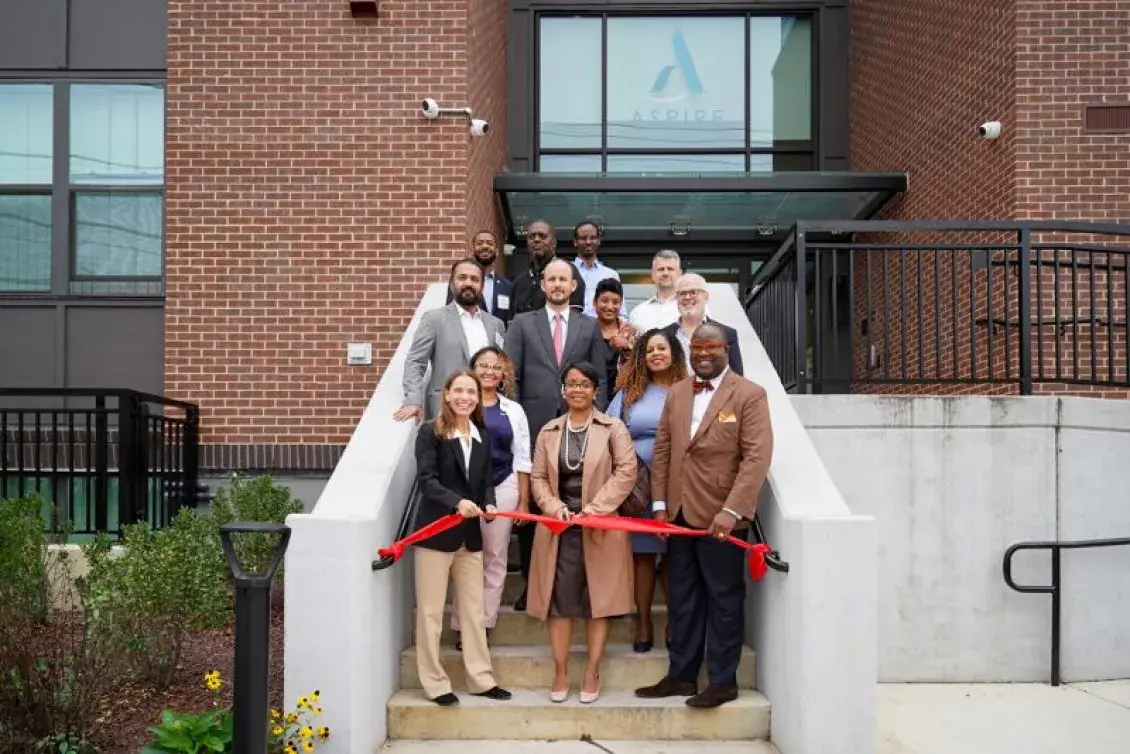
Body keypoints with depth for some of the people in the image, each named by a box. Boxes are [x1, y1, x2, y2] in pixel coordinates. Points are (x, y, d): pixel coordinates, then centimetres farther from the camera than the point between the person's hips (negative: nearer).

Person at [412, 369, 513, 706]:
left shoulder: (481, 437, 11)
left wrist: (488, 504, -10)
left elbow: (486, 481, 11)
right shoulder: (430, 432, -7)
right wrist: (457, 502, -29)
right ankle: (435, 683, 13)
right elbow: (426, 480, -16)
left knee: (473, 610, 11)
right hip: (435, 532, -6)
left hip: (470, 535, 6)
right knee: (431, 612, 3)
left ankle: (481, 679, 20)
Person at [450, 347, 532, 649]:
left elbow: (522, 460, 8)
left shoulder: (513, 411, 8)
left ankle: (484, 624, 17)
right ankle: (462, 625, 12)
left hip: (502, 490, 2)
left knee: (495, 559, 7)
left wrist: (524, 502, 5)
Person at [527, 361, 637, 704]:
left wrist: (595, 508, -15)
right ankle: (560, 673, 11)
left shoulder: (613, 428, 0)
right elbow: (538, 478, 9)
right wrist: (555, 507, -9)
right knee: (560, 598, 2)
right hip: (559, 527, 2)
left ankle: (592, 673, 11)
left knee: (599, 598, 2)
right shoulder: (549, 432, 11)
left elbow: (626, 472, -8)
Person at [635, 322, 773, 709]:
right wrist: (660, 504, 3)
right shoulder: (676, 393, 12)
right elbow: (661, 450, 11)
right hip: (680, 516, 5)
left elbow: (757, 457, -14)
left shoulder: (750, 395, -6)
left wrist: (731, 511, -21)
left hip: (721, 518, -5)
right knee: (682, 601, 13)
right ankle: (681, 675, 25)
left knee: (724, 601, 6)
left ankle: (723, 681, 17)